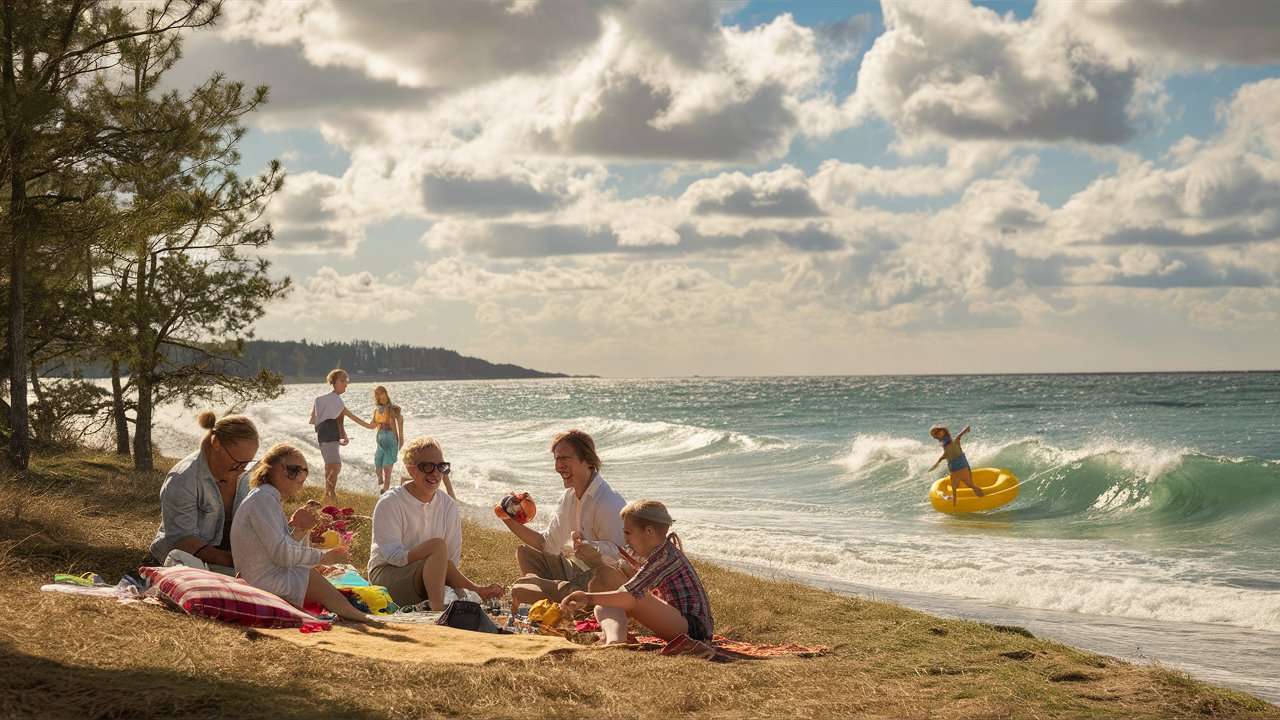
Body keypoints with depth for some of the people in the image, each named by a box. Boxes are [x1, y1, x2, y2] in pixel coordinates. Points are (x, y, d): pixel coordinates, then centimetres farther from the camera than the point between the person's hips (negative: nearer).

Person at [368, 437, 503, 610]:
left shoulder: (448, 506, 7)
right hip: (387, 575, -4)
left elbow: (452, 562, 1)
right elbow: (394, 556, -18)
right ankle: (437, 609, -39)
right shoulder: (389, 503, -9)